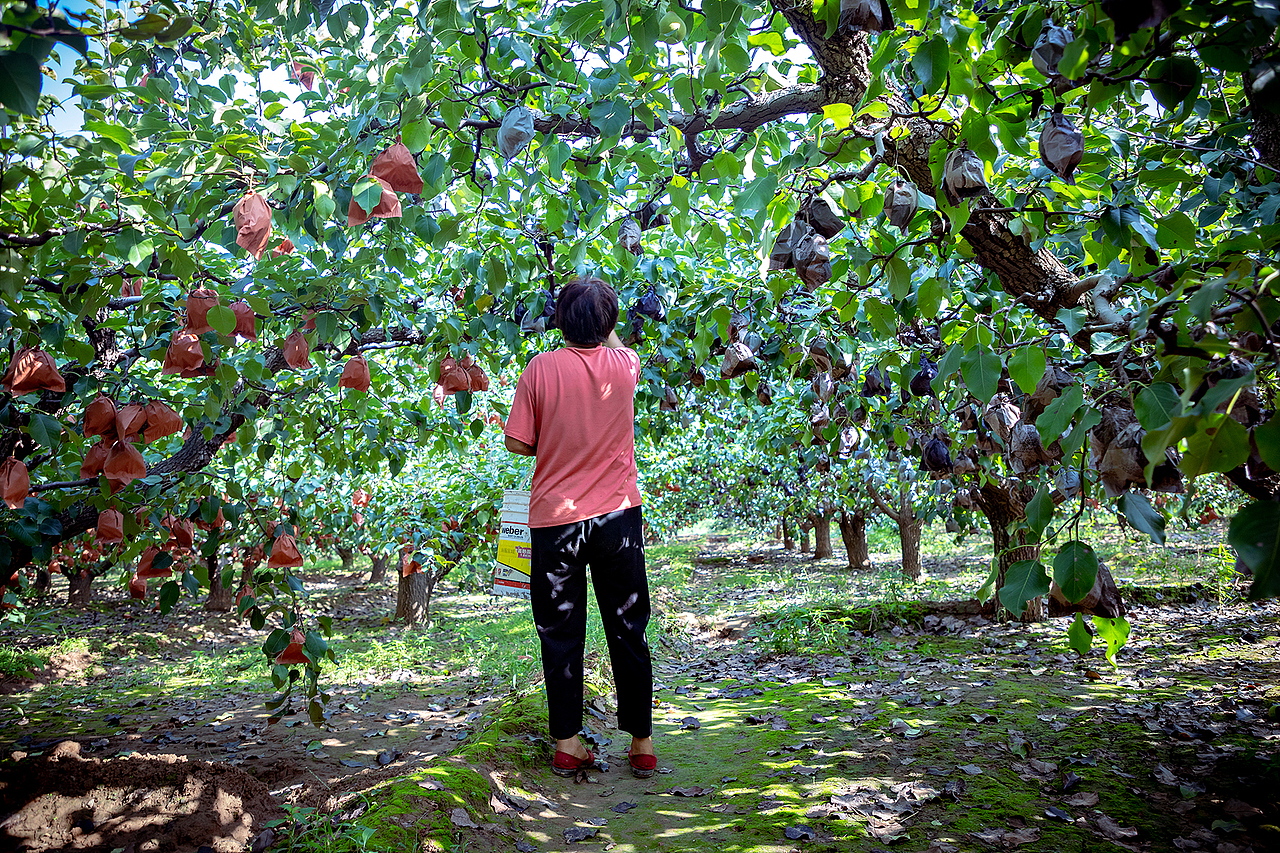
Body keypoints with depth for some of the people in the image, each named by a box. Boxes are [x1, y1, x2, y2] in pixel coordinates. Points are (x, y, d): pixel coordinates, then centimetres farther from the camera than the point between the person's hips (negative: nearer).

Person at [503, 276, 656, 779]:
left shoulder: (541, 368, -7)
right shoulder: (625, 365, -1)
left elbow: (517, 442, -4)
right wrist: (605, 326, 39)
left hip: (554, 518, -1)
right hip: (617, 515, 2)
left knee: (560, 635, 10)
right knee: (628, 632, 11)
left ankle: (567, 743, 17)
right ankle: (642, 743, 19)